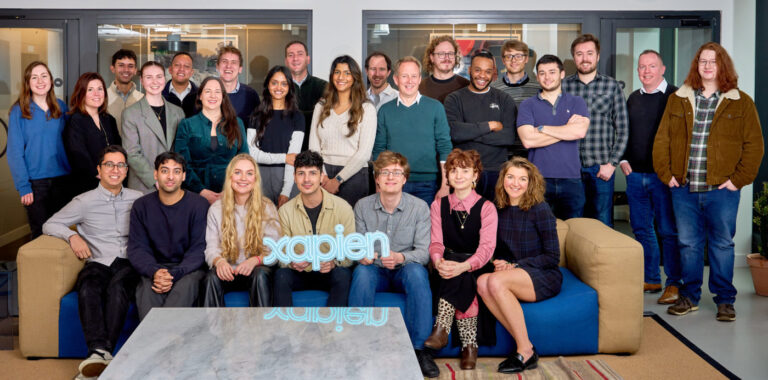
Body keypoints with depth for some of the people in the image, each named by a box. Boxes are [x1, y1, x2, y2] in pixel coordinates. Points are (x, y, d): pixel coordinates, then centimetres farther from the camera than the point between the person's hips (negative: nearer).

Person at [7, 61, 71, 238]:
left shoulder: (61, 107, 6)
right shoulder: (19, 111, -3)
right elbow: (15, 152, -5)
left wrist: (72, 175, -2)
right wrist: (23, 186, -13)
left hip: (61, 178, 3)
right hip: (35, 182, -2)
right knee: (40, 233, 5)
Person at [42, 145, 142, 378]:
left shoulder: (138, 199, 19)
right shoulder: (85, 201, 14)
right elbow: (50, 225, 16)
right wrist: (72, 236, -2)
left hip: (128, 263, 0)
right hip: (98, 262, 0)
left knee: (118, 286, -36)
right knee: (88, 288, -36)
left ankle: (102, 352, -43)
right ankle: (99, 351, -48)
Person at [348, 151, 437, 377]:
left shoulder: (419, 208, -4)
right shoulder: (362, 206, 1)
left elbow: (423, 252, -10)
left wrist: (401, 257, -31)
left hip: (405, 271, -1)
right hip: (375, 272, 1)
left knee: (416, 272, -35)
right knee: (361, 271, -33)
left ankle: (418, 348, -28)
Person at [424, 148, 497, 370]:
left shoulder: (486, 208, 1)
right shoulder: (438, 206, 11)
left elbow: (487, 246, -13)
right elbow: (436, 242, -1)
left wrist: (463, 266, -34)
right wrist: (439, 262, -27)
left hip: (476, 269, -1)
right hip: (449, 265, 2)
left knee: (463, 277, -35)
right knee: (464, 286, -32)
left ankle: (441, 329, -34)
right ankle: (469, 345, -33)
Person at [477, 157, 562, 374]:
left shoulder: (539, 209, -8)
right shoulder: (499, 210, 8)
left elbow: (553, 256, -8)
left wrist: (514, 266, -14)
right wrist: (499, 263, -5)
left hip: (544, 278, -5)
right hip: (514, 276, 5)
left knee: (496, 281, -32)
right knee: (482, 283, -28)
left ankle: (525, 352, -22)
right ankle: (523, 346, -23)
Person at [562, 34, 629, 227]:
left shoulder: (612, 86, 4)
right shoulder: (563, 86, 5)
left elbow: (622, 129, 3)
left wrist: (611, 164, -5)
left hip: (601, 168, 0)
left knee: (603, 225, 4)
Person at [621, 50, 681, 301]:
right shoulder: (633, 98, 14)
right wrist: (623, 159, 9)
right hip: (635, 174, 6)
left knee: (669, 231, -2)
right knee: (641, 229, 11)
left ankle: (674, 283, 5)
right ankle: (651, 279, 22)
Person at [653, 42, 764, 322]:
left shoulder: (741, 103, 3)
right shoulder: (678, 100, 9)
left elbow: (754, 144, 0)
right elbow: (662, 139, 9)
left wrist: (738, 179, -7)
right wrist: (666, 173, 0)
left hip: (721, 189, -2)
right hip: (683, 188, 2)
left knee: (722, 244, 5)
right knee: (688, 244, 9)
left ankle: (725, 300, 17)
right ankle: (689, 297, 21)